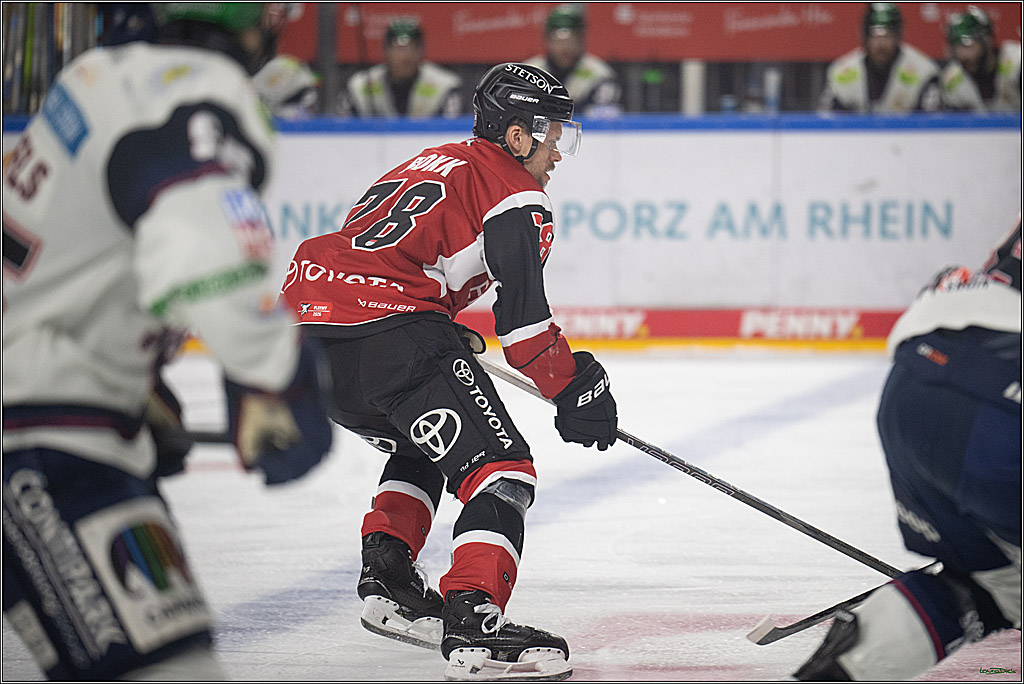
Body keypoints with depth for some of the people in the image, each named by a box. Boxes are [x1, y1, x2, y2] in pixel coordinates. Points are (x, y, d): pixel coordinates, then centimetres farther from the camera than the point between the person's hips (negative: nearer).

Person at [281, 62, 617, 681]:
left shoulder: (436, 164, 30)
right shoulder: (514, 194, 2)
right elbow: (522, 316, -8)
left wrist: (453, 343, 35)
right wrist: (575, 388, 0)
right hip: (388, 333, -9)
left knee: (424, 445, 32)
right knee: (501, 465, -9)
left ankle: (387, 581, 24)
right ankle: (471, 624, -26)